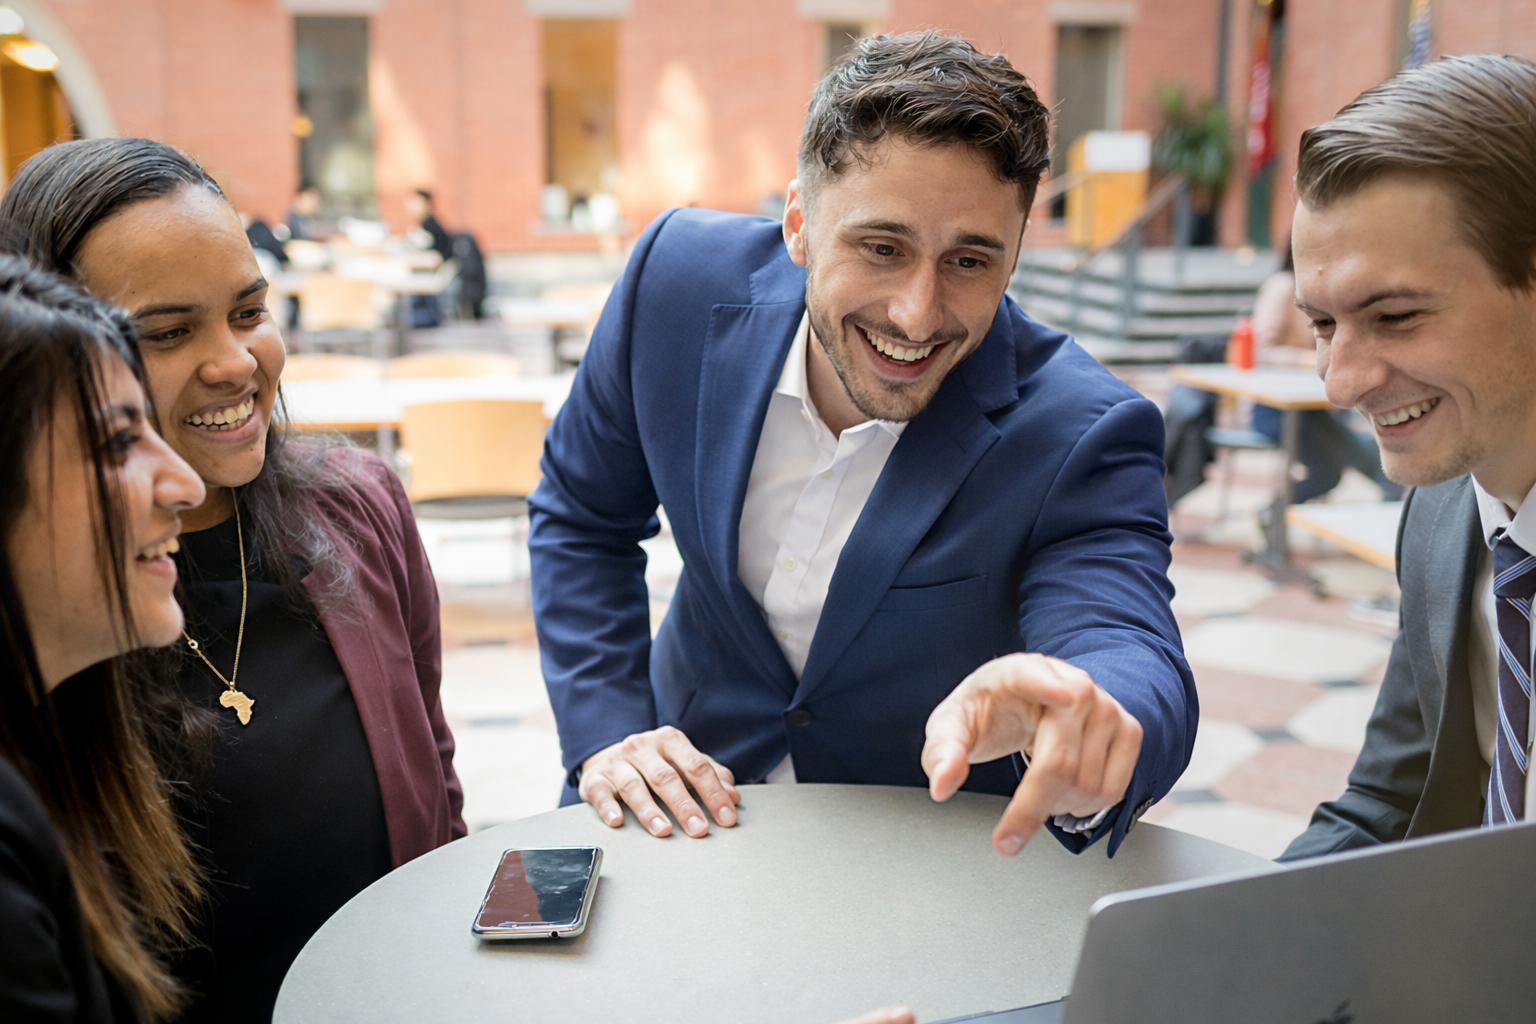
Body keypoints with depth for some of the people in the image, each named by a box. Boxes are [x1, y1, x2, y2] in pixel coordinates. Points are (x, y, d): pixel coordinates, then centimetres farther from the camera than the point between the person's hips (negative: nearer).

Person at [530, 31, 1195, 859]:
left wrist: (1096, 721, -55)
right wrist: (606, 729, -8)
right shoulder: (684, 277, -12)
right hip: (692, 803, -1)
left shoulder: (1080, 437, -20)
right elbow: (581, 516, 2)